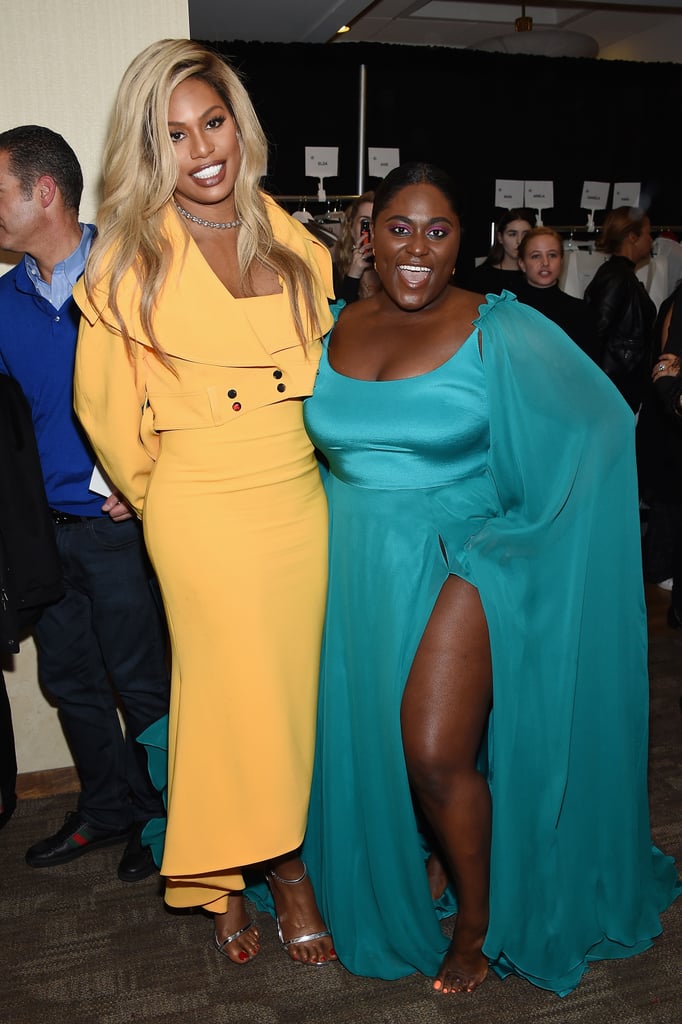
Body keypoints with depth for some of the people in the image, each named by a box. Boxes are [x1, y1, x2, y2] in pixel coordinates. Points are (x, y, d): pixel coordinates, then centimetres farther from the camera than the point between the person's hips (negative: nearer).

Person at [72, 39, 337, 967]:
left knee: (292, 683, 12)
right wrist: (156, 497, 10)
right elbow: (104, 404, 2)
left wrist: (326, 453, 13)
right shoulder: (132, 255, -5)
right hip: (202, 509, -3)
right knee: (229, 689, 6)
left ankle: (277, 862, 34)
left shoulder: (292, 239, 5)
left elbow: (333, 360, 16)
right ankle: (284, 867, 29)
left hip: (300, 500, 4)